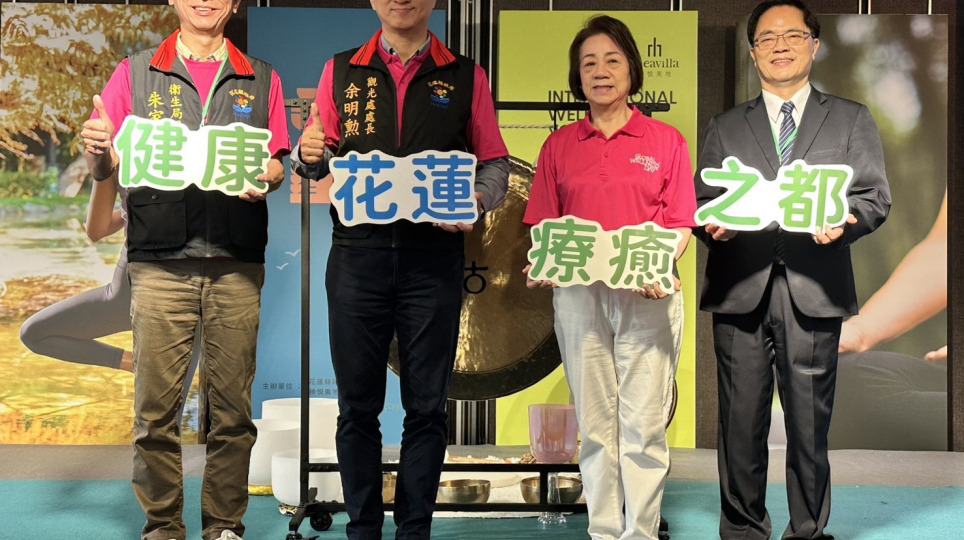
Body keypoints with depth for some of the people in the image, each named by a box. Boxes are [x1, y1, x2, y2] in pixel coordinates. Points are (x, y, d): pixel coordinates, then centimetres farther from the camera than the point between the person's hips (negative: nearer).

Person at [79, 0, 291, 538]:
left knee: (232, 407, 4)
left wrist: (263, 179, -10)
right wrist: (99, 151, -13)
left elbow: (276, 166, 12)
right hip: (160, 263, 0)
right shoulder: (136, 73, 11)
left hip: (236, 265, 1)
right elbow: (106, 169, 9)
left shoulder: (261, 80, 13)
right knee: (155, 407, 0)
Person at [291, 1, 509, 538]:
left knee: (427, 408, 5)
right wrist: (311, 155, -10)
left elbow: (496, 163, 7)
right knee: (358, 406, 6)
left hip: (433, 256, -1)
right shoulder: (342, 71, 11)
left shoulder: (465, 76, 7)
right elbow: (318, 158, 13)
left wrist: (478, 201, -13)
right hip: (358, 253, 1)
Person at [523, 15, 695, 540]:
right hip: (578, 296, 2)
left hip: (647, 298, -2)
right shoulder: (559, 146, 12)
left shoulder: (666, 141, 7)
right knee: (595, 424, 5)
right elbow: (545, 226, 11)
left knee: (642, 425, -2)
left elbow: (680, 224, 3)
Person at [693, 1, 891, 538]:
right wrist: (714, 225, -10)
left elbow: (876, 196, 7)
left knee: (810, 421, 0)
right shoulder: (726, 127, 20)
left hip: (813, 291, -1)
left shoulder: (851, 120, 15)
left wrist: (843, 219, -15)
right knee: (741, 419, 1)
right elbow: (701, 202, 14)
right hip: (740, 290, 1)